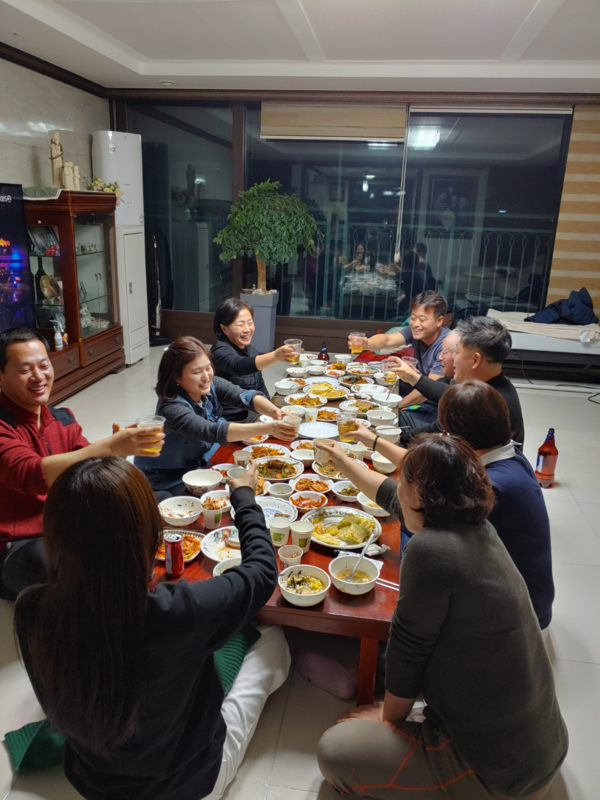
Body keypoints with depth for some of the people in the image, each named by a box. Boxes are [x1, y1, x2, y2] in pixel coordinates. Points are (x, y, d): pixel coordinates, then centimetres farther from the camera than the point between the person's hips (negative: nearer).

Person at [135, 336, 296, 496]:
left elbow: (246, 397, -24)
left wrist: (274, 411, -45)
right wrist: (267, 428, -53)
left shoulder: (212, 386, -12)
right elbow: (213, 432, -43)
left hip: (199, 465, 6)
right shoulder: (172, 408, -31)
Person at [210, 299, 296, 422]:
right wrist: (275, 356, -51)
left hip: (255, 416, 7)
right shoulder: (221, 351, -16)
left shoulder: (249, 349, 7)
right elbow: (239, 366, -37)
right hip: (233, 422, -7)